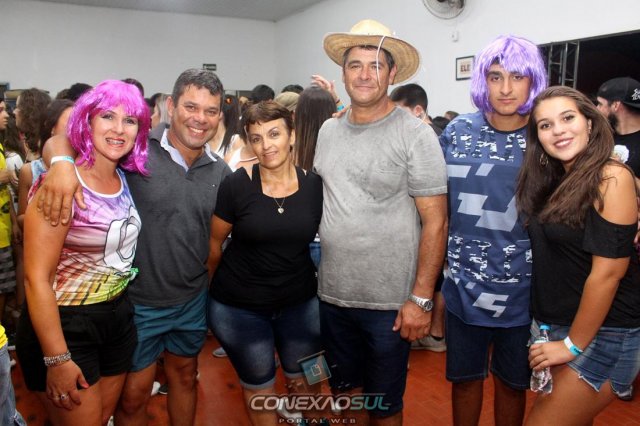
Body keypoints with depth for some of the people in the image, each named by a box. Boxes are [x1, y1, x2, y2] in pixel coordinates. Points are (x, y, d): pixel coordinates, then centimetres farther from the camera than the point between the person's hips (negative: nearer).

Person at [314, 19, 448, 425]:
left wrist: (421, 298, -15)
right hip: (332, 294, 5)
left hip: (390, 301, -4)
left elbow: (435, 221, -11)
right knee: (345, 391, 22)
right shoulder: (328, 131, 4)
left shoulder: (415, 135, -11)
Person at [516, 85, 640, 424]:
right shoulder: (551, 181, 6)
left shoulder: (612, 178, -15)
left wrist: (574, 345, -13)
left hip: (603, 334, -6)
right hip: (552, 327, 6)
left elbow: (608, 271, -18)